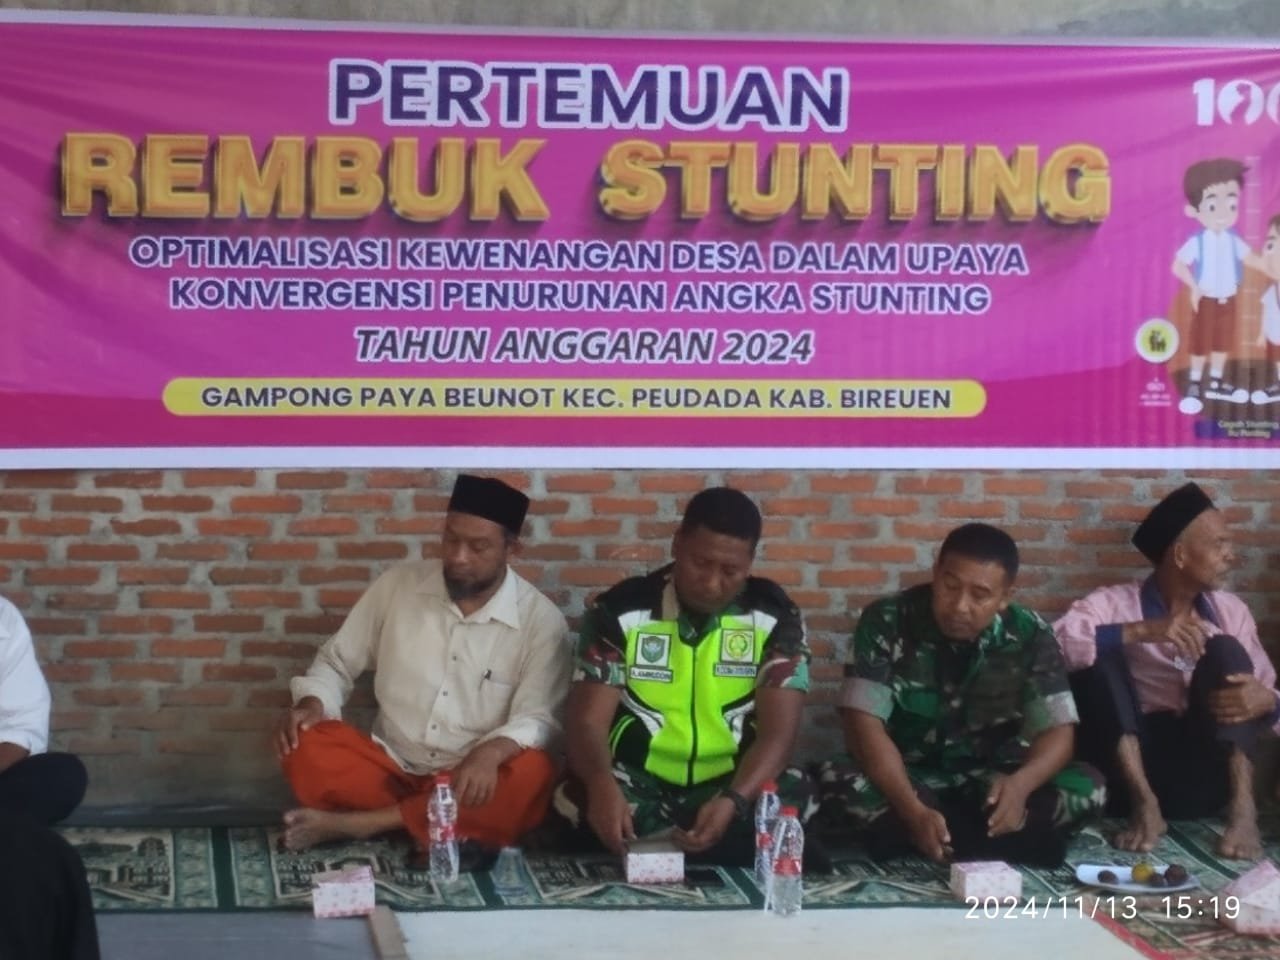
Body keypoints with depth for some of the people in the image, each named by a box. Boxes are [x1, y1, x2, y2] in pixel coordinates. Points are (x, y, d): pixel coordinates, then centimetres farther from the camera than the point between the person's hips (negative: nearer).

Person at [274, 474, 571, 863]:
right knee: (306, 749, -24)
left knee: (531, 777, -35)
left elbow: (538, 718, -15)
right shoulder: (398, 584, -1)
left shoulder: (541, 620, -8)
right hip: (391, 768, 2)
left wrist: (490, 752, -37)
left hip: (470, 781, -2)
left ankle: (352, 824, -28)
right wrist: (312, 704, -14)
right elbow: (337, 662, 9)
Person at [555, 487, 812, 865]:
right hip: (637, 787, -1)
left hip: (735, 786, 1)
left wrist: (733, 802, -32)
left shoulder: (775, 619, -3)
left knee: (787, 798, -31)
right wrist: (602, 784, -35)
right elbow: (588, 721, -10)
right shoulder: (620, 611, -5)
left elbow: (777, 732, -11)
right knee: (584, 799, -34)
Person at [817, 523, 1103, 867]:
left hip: (991, 784, 2)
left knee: (1086, 788, -25)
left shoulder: (1030, 637, -9)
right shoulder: (886, 623, -14)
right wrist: (913, 810, -38)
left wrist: (1020, 784, -37)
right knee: (834, 785, -34)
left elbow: (1057, 731, -13)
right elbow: (864, 723, -22)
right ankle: (1003, 839, -24)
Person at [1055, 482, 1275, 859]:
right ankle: (1144, 804, -28)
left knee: (1224, 650, -14)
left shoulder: (1230, 610, 9)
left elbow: (1266, 696, 5)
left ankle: (1242, 807, -29)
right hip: (1131, 769, -2)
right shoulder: (1115, 603, -2)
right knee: (1101, 654, -19)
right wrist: (1141, 631, -27)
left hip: (1204, 778, 2)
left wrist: (1266, 701, -19)